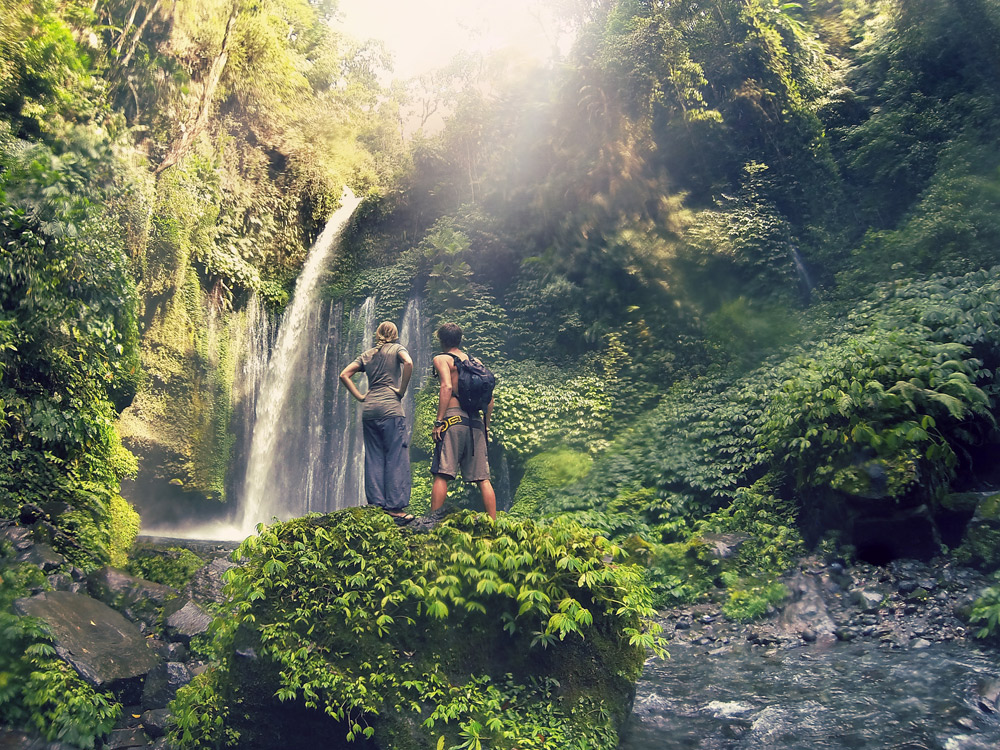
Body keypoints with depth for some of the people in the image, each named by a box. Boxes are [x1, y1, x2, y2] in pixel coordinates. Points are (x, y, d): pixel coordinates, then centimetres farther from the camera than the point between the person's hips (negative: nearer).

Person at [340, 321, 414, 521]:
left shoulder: (367, 355, 18)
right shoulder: (397, 349, 6)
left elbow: (344, 375, 13)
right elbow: (408, 362, -16)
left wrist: (360, 397, 12)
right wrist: (402, 390, -7)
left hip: (369, 410, 5)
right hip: (390, 408, -5)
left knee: (374, 459, 6)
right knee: (396, 458, -4)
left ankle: (376, 504, 5)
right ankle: (395, 507, -8)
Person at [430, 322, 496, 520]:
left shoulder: (441, 358, 5)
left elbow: (447, 387, -13)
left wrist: (438, 421, -14)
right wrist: (486, 425, 22)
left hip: (453, 417, -5)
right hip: (475, 422, 5)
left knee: (441, 475, -5)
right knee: (483, 478, 5)